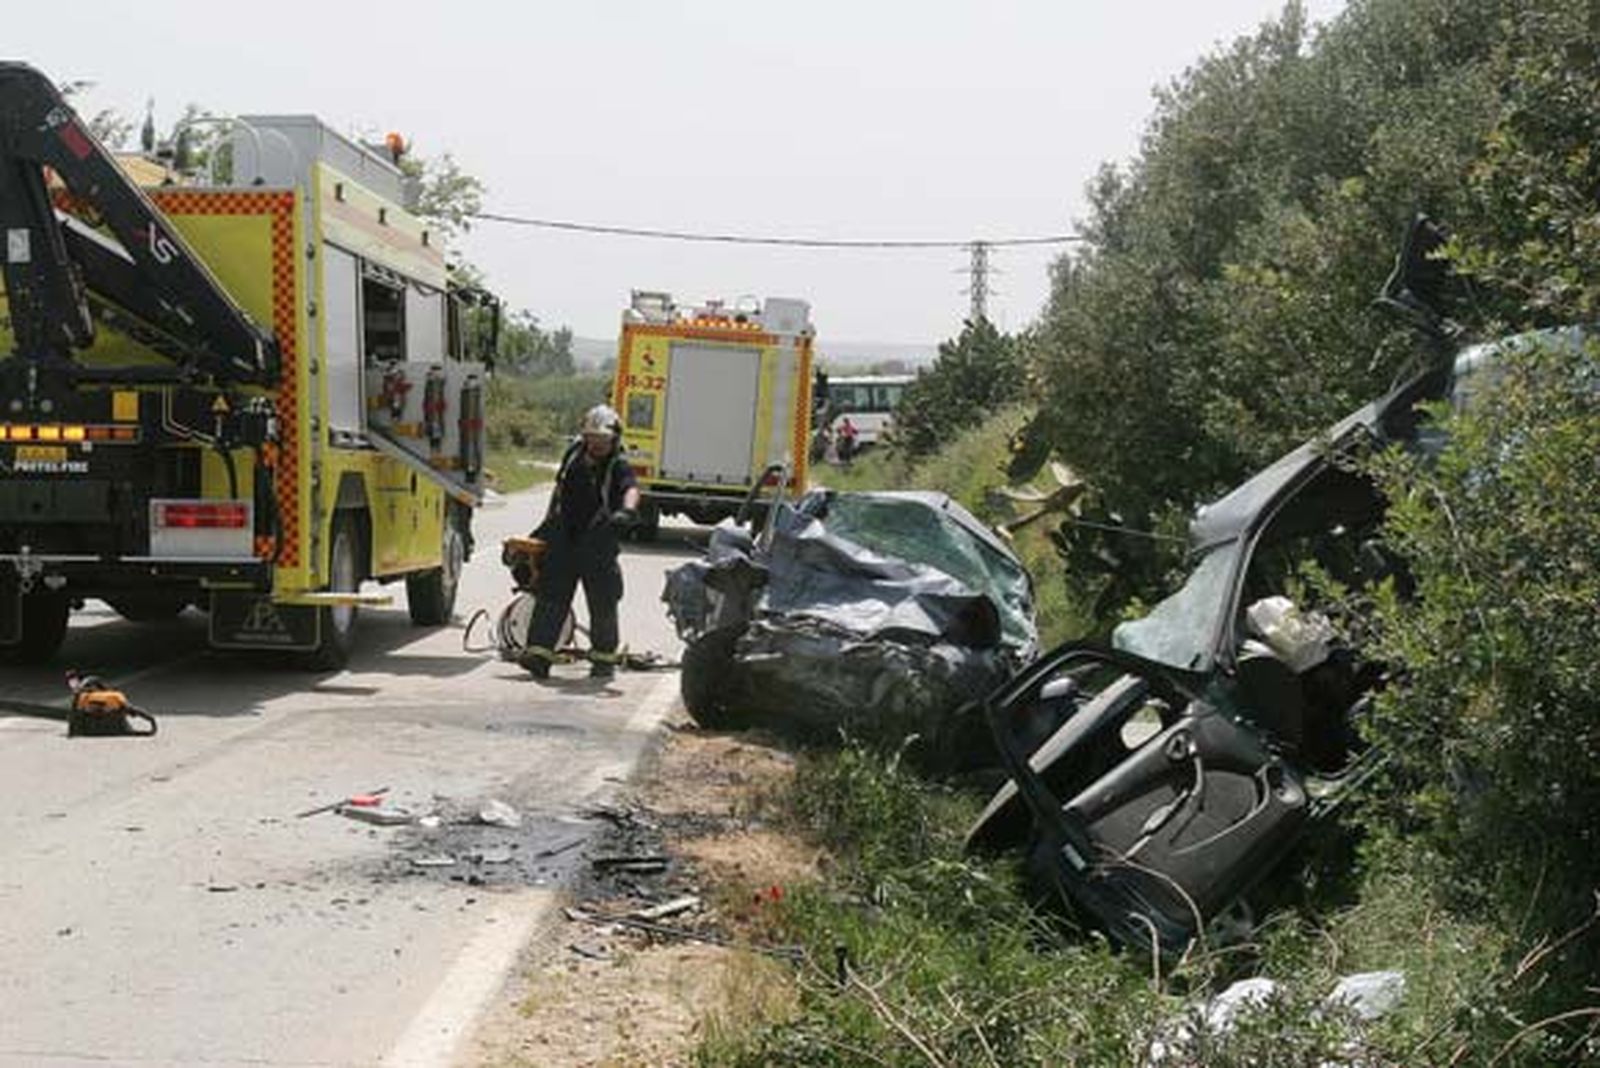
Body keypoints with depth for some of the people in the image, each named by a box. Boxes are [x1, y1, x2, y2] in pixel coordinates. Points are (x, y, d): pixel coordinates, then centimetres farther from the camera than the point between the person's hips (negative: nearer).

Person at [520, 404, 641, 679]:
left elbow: (631, 490, -29)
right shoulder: (574, 456, 10)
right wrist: (547, 524, 25)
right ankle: (539, 652, -2)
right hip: (563, 542, 4)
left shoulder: (618, 468, -7)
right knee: (551, 597, -1)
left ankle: (604, 658, 19)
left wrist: (627, 510, -51)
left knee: (603, 604, 4)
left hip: (598, 547, -4)